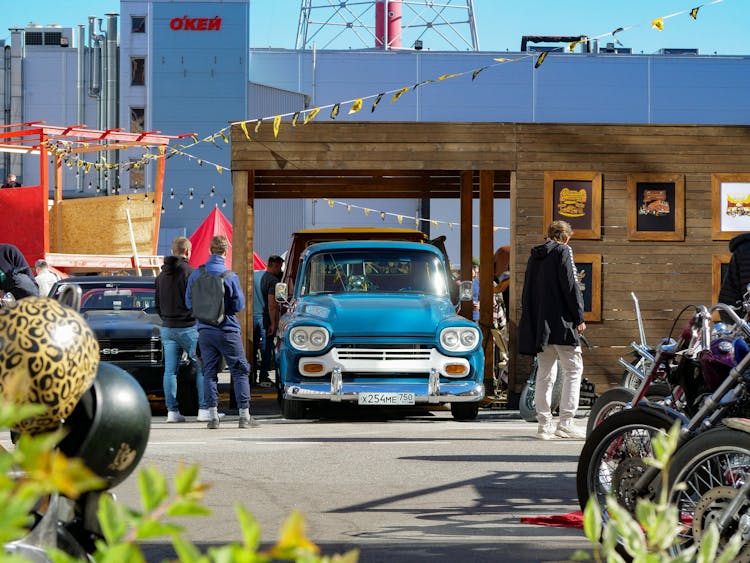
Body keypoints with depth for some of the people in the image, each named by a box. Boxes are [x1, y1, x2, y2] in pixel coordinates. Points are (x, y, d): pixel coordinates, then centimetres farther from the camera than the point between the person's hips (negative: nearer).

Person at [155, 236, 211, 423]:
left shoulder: (161, 275, 11)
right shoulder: (189, 272, -11)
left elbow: (157, 305, 17)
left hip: (167, 328, 6)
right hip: (188, 327, -6)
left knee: (170, 370, 6)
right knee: (202, 367, 1)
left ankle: (172, 411, 4)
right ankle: (204, 409, -3)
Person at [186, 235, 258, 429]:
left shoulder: (195, 275, 0)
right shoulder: (230, 276, -12)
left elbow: (189, 303, 7)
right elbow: (239, 305, -7)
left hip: (204, 331, 4)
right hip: (227, 331, -4)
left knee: (209, 373, 9)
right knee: (240, 371, 4)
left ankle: (213, 415, 3)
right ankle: (244, 415, 1)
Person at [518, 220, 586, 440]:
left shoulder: (535, 255, 17)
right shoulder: (563, 251, -3)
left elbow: (527, 290, 19)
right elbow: (570, 285, -11)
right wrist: (579, 317, -6)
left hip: (538, 324, 7)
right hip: (561, 322, -7)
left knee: (544, 373, 10)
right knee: (573, 369, -2)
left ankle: (544, 425, 7)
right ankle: (565, 423, -11)